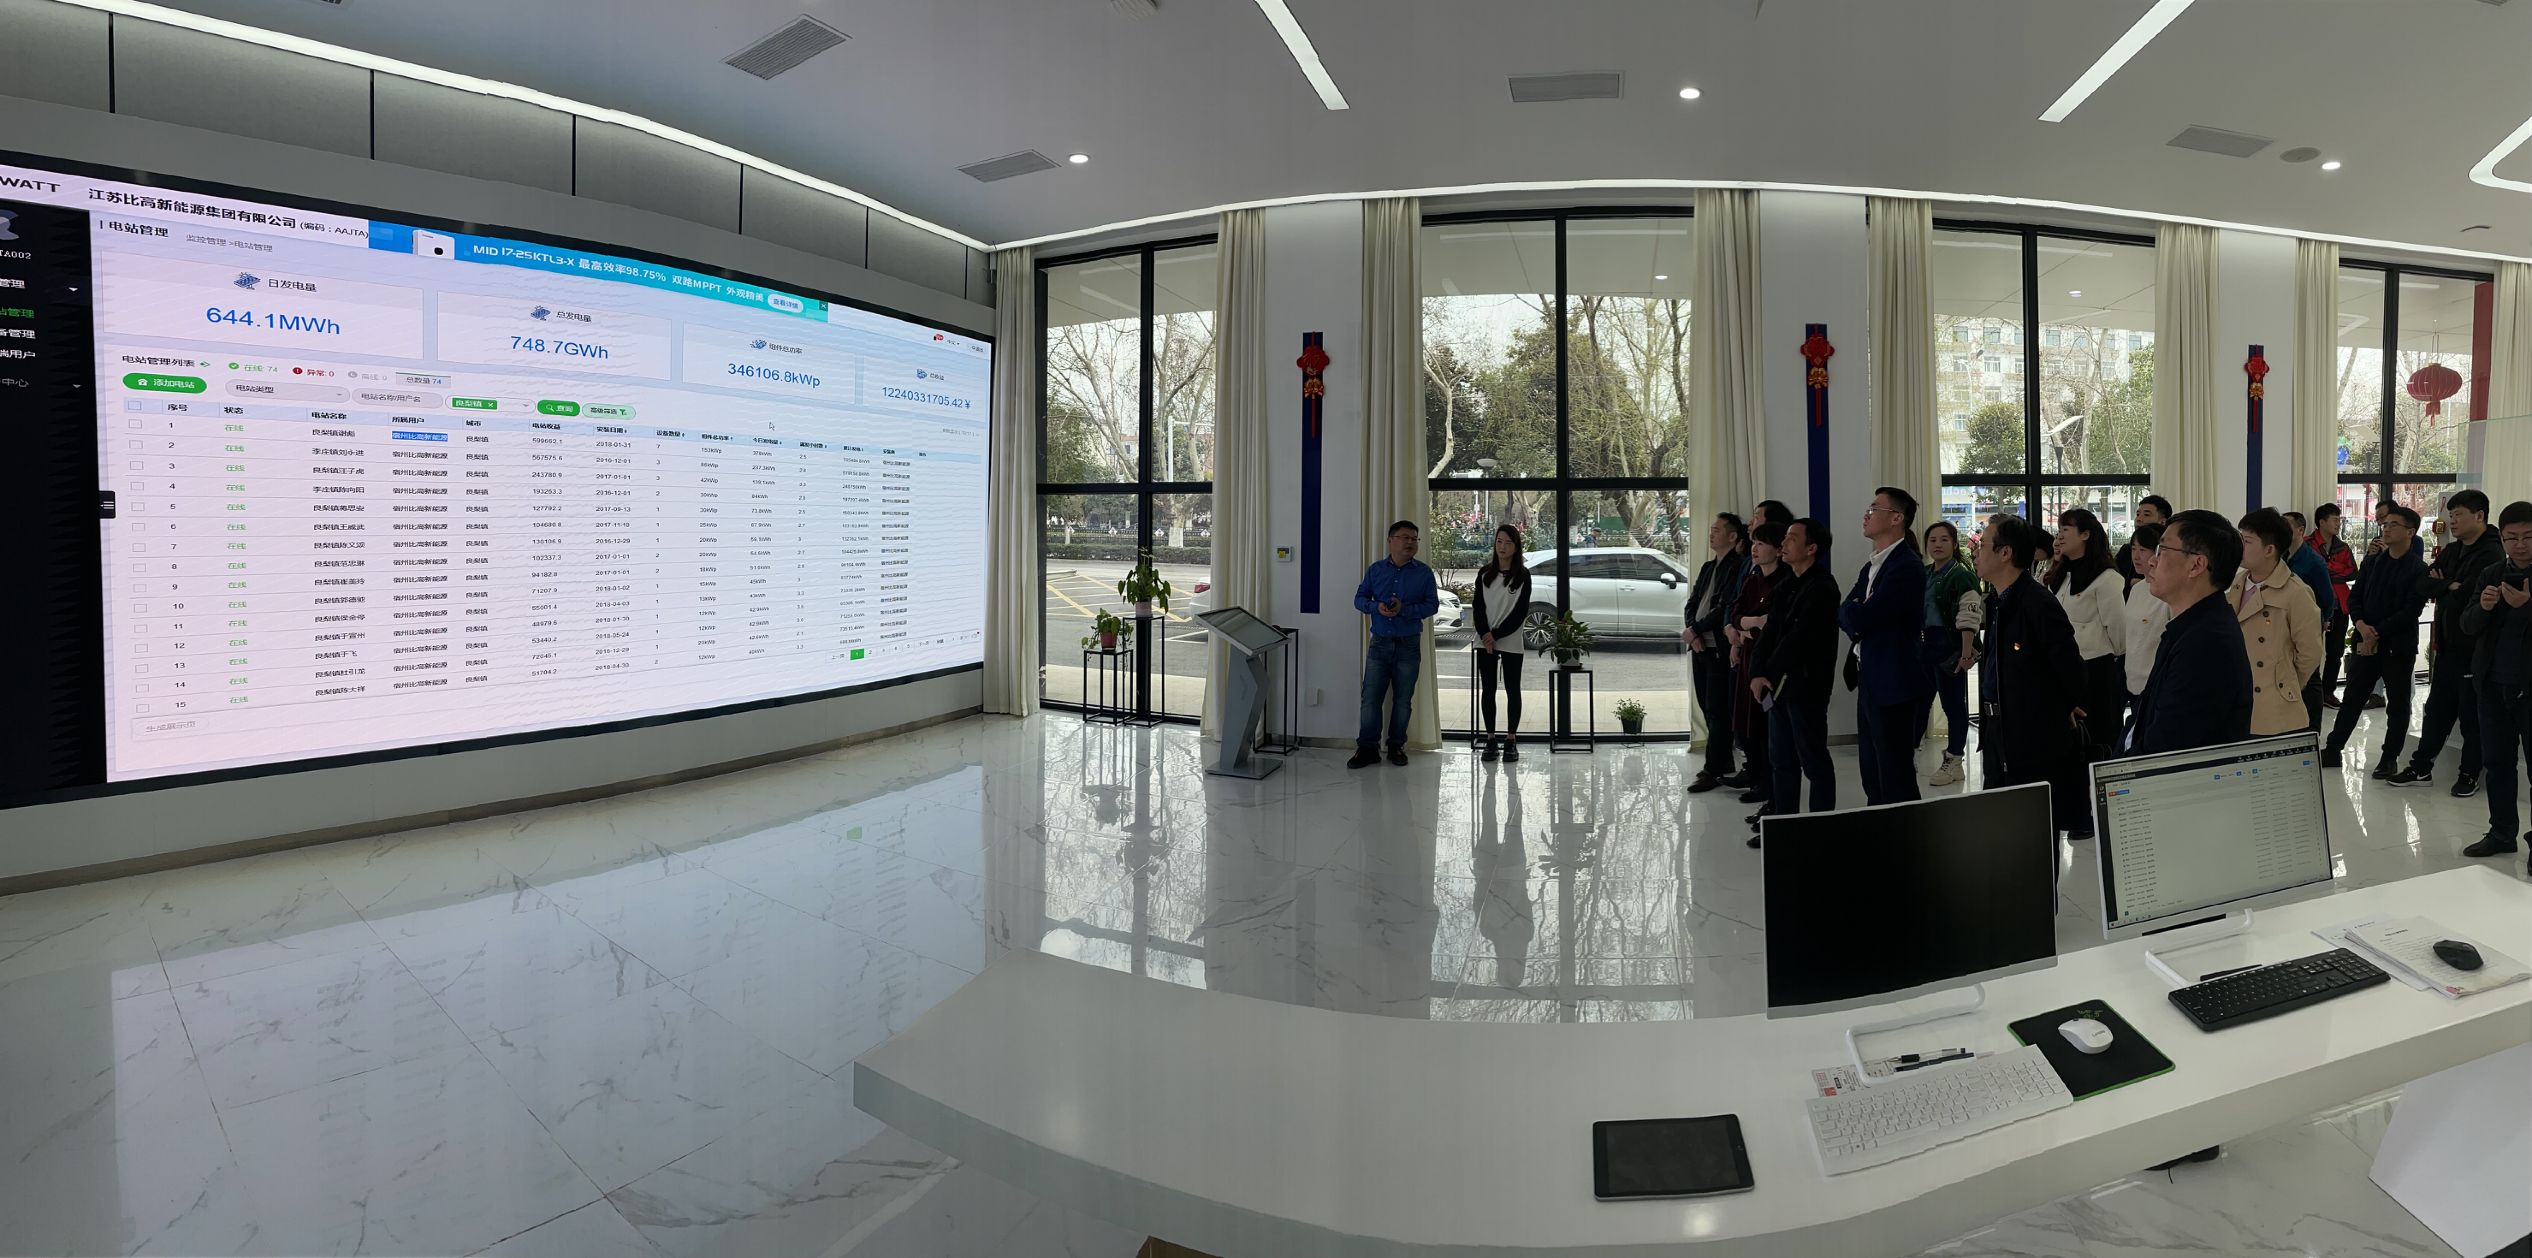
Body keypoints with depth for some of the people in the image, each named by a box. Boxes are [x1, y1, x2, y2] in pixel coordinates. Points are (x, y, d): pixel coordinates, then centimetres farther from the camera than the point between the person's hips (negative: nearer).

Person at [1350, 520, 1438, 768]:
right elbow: (1360, 598, 8)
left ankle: (1396, 747, 18)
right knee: (1370, 697, -2)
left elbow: (1432, 605, -3)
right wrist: (1376, 607, -14)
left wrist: (1404, 610, -18)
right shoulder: (1375, 569, 7)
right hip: (1380, 643, 1)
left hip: (1409, 645, -1)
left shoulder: (1423, 573, 2)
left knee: (1403, 699, 6)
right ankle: (1367, 747, 5)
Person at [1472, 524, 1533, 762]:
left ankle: (1511, 741, 10)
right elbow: (1479, 607, 2)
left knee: (1512, 690, 3)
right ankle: (1490, 740, 10)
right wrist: (1485, 634, -12)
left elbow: (1521, 612, -7)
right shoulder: (1485, 573, 6)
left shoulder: (1522, 575, -2)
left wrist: (1497, 635, -12)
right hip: (1485, 642, 3)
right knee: (1488, 690, 4)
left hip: (1511, 642, -2)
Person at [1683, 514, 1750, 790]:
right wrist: (1692, 631, -3)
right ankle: (1724, 762, 23)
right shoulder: (1707, 567, 17)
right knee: (1707, 708, 13)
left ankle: (1713, 771, 0)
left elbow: (1724, 609, -17)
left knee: (1717, 711, -4)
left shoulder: (1737, 567, -10)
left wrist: (1694, 630, -13)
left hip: (1719, 648, -8)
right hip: (1699, 646, 8)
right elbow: (1691, 603, 14)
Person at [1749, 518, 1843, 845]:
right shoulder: (1786, 587, 14)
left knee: (1814, 760, 0)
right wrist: (1760, 673, -1)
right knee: (1782, 760, 13)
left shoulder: (1822, 586, -13)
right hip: (1779, 684, 9)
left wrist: (1770, 672, -11)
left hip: (1806, 685, -9)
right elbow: (1770, 632, 10)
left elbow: (1798, 637, -18)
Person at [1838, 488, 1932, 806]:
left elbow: (1861, 618, -21)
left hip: (1893, 684, -9)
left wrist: (1855, 613, 0)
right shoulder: (1871, 567, 16)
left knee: (1896, 779, -3)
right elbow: (1844, 613, 11)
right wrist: (1857, 615, -9)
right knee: (1872, 777, 16)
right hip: (1870, 681, 9)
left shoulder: (1907, 566, -15)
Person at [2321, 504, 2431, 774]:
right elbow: (2354, 597, 5)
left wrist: (2377, 633, -17)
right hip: (2365, 643, 4)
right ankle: (2333, 749, 13)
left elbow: (2411, 610, -14)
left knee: (2398, 703, 7)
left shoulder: (2419, 570, -7)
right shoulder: (2371, 561, 8)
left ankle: (2390, 757, 15)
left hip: (2398, 647, -4)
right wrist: (2362, 625, -12)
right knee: (2352, 698, 8)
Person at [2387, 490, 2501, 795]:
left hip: (2473, 650, -7)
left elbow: (2473, 597, -23)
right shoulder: (2451, 551, 11)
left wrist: (2442, 587, -7)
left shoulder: (2491, 555, -14)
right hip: (2447, 646, 7)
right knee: (2437, 710, 13)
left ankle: (2470, 774, 17)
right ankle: (2421, 768, 20)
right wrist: (2450, 587, -11)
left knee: (2471, 715, 5)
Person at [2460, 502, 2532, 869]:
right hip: (2494, 685, 5)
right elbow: (2468, 625, 4)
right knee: (2496, 762, 12)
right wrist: (2483, 607, -16)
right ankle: (2502, 833, 23)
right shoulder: (2493, 576, 8)